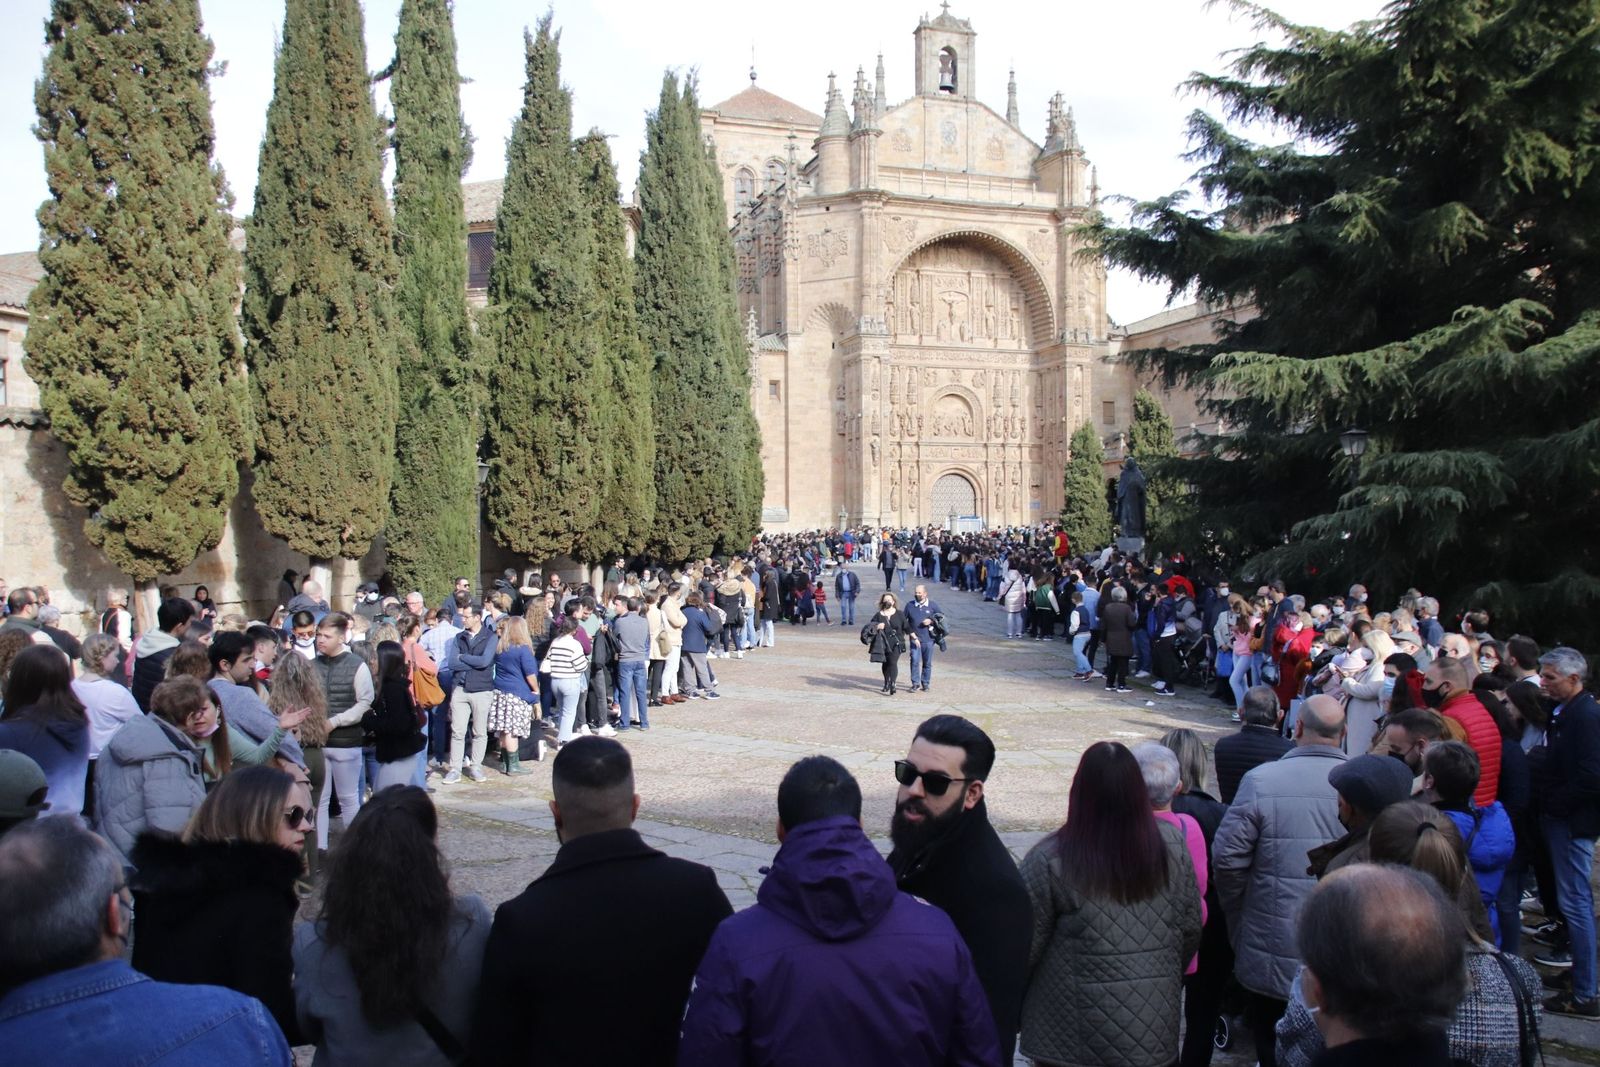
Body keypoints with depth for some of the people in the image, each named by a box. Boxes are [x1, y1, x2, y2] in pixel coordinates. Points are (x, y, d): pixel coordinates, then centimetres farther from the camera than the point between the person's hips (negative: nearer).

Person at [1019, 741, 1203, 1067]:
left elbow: (1026, 948, -12)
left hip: (1071, 1038, -3)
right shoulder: (1172, 845, -7)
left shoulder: (1050, 860, -19)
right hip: (1152, 1033, 4)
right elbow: (1191, 931, 3)